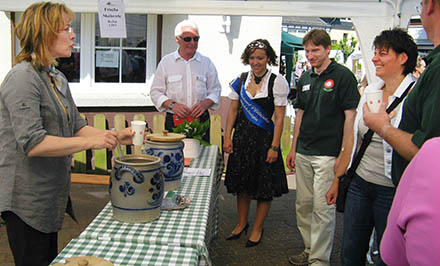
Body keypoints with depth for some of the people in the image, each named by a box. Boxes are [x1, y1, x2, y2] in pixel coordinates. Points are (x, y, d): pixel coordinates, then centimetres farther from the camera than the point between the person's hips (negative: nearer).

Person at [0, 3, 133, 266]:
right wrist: (90, 141, -27)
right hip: (27, 200, -9)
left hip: (51, 193, 9)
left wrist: (115, 136, -3)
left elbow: (76, 125, 12)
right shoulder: (23, 78, -18)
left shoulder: (57, 78, 11)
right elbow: (32, 143, -26)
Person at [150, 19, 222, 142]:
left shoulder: (206, 63, 10)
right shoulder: (166, 62, 6)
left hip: (201, 122, 1)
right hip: (174, 122, -1)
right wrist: (172, 104, -11)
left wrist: (204, 104, -10)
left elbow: (215, 91, 11)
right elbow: (155, 92, 6)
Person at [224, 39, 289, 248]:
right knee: (242, 183, 14)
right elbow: (233, 110, 8)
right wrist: (227, 137, 1)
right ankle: (242, 223, 33)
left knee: (264, 186, 6)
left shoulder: (277, 82, -8)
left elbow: (279, 118, -9)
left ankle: (257, 229, 24)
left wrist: (274, 147, -13)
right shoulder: (241, 79, 5)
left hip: (264, 137, -4)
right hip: (242, 136, 4)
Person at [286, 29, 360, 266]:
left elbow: (350, 116, -9)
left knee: (323, 208, -2)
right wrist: (293, 149, 16)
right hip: (303, 153, 7)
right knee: (303, 205, 13)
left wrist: (344, 155, -14)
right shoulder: (305, 79, 13)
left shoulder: (343, 76, -6)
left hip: (328, 154, -7)